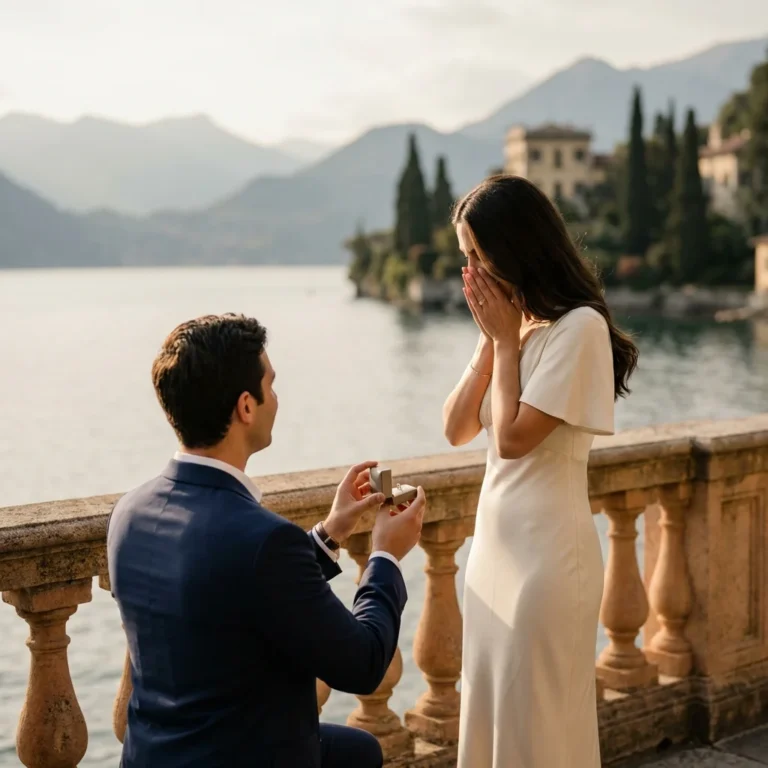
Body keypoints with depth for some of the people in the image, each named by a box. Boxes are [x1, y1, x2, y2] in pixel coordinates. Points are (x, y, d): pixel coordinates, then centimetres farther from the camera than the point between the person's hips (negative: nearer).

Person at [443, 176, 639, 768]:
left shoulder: (579, 327, -15)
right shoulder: (512, 323, 11)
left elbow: (512, 437, -19)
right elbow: (457, 430, 6)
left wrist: (507, 341, -10)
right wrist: (493, 340, -3)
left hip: (545, 550, -8)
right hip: (495, 541, 8)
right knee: (490, 712, 16)